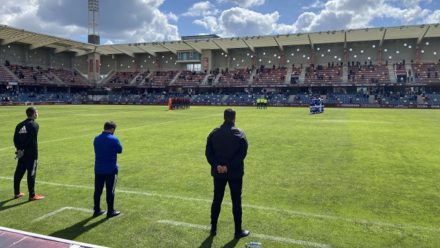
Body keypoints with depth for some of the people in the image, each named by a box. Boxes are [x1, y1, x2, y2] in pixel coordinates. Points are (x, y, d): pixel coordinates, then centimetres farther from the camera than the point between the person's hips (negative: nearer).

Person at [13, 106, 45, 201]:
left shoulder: (20, 125, 12)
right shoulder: (34, 125, -10)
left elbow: (15, 139, 7)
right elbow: (32, 141, -17)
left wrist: (19, 149, 3)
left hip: (22, 153, 8)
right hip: (31, 154, -7)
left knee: (19, 173, 15)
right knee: (31, 174, -2)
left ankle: (17, 193, 28)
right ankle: (32, 195, 3)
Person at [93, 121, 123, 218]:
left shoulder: (96, 139, 4)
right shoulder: (113, 139, -14)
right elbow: (120, 150, -1)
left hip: (98, 169, 5)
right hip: (111, 170, -5)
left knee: (97, 190, 12)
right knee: (110, 191, 4)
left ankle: (97, 210, 22)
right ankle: (110, 211, 12)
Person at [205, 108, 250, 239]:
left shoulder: (214, 133, 1)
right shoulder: (239, 134, -10)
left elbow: (208, 152, -4)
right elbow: (242, 154, -18)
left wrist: (216, 165, -11)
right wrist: (229, 166, -18)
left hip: (218, 172, 3)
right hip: (235, 173, -3)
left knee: (217, 200, 15)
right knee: (236, 202, 8)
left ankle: (213, 228, 25)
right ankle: (238, 231, 18)